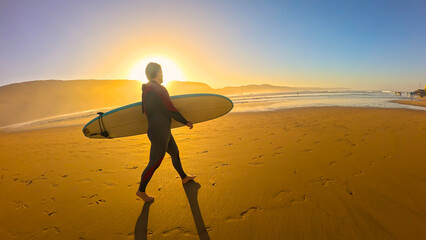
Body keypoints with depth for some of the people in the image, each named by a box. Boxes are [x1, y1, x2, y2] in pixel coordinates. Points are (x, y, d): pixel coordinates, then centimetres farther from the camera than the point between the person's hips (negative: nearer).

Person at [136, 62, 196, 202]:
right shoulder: (159, 90, -21)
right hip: (159, 134, -10)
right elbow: (171, 111, -18)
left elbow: (145, 111, 17)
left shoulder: (146, 89, 7)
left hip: (163, 132, 10)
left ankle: (184, 178, 40)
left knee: (175, 153, 22)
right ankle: (141, 191, 22)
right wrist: (186, 122, -6)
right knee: (154, 163, 3)